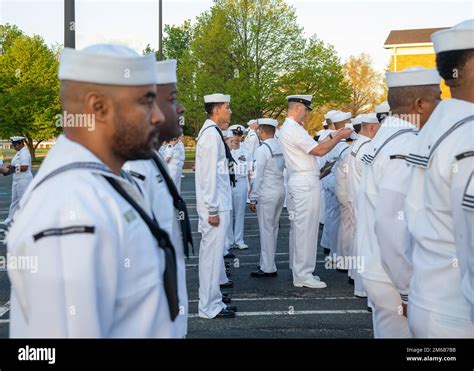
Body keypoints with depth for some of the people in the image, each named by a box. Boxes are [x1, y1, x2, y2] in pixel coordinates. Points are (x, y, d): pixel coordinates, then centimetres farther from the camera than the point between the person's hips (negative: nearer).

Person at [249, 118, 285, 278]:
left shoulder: (262, 149, -14)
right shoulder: (281, 147, 6)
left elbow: (258, 176, -14)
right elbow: (286, 168, 5)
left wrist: (253, 198, -9)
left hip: (267, 193, -7)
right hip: (281, 191, 7)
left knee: (266, 230, -1)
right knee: (273, 228, 14)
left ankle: (268, 268, 4)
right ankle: (268, 263, 25)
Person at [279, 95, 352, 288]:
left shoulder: (289, 128, 18)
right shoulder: (293, 129, -15)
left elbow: (313, 148, 17)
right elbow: (319, 150, -18)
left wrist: (333, 137, 15)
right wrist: (339, 137, -7)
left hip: (301, 183, 11)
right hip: (305, 183, -11)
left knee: (299, 228, 13)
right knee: (306, 229, -6)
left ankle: (299, 272, 21)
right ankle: (303, 275, -2)